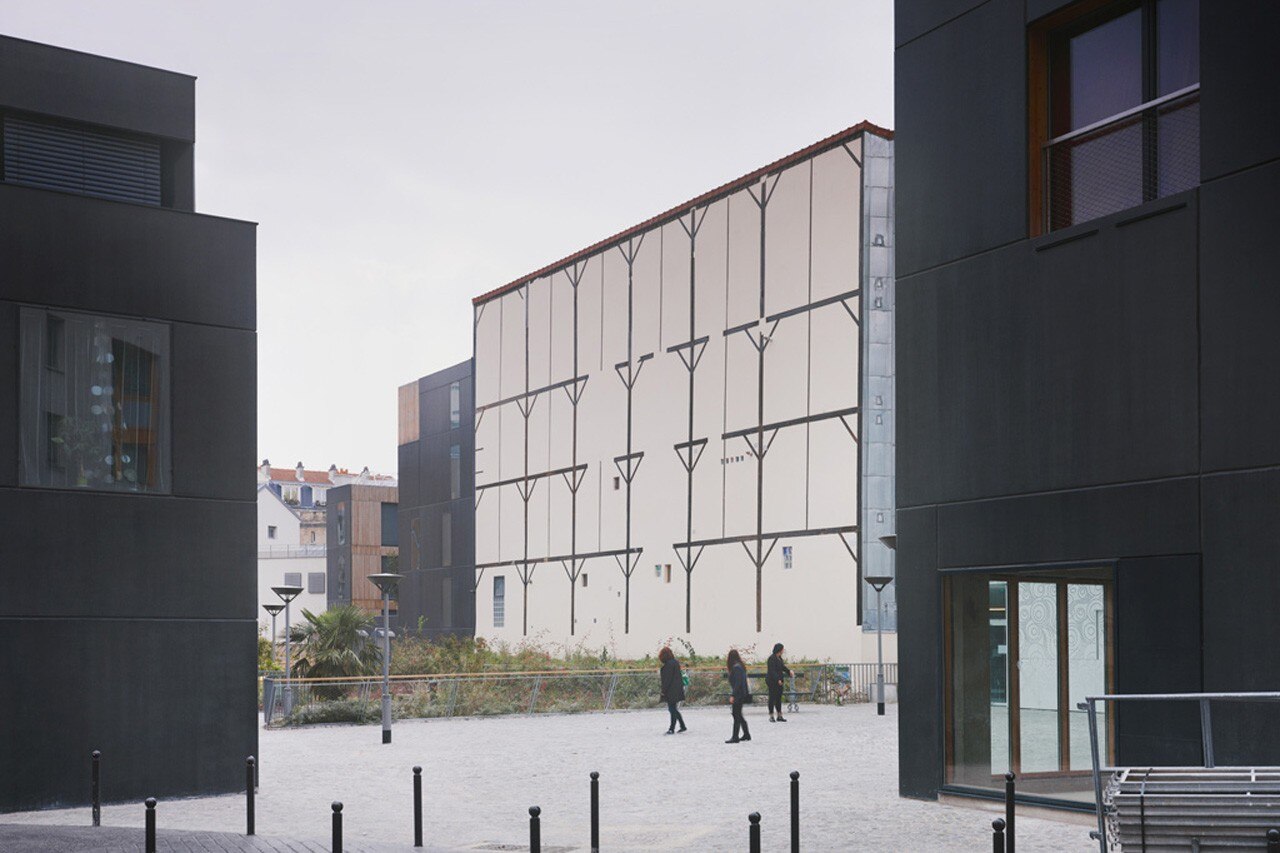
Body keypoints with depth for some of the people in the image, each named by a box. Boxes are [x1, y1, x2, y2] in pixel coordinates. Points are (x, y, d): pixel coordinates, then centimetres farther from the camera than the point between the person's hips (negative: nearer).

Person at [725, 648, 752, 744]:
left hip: (738, 695, -10)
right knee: (738, 715, 17)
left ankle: (735, 737, -6)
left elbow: (737, 683, -22)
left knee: (736, 716, -7)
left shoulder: (736, 667, -17)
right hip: (741, 694, 10)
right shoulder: (740, 666, 12)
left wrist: (733, 695, -22)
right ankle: (746, 734, 24)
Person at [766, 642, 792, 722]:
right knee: (772, 698, -2)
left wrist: (789, 671, 8)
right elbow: (772, 671, -21)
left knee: (778, 698, 10)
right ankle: (771, 716, 5)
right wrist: (777, 680, -24)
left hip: (778, 681, 9)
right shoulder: (772, 658, -17)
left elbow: (782, 667, 23)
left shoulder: (779, 658, 11)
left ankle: (779, 716, 14)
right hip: (772, 681, -9)